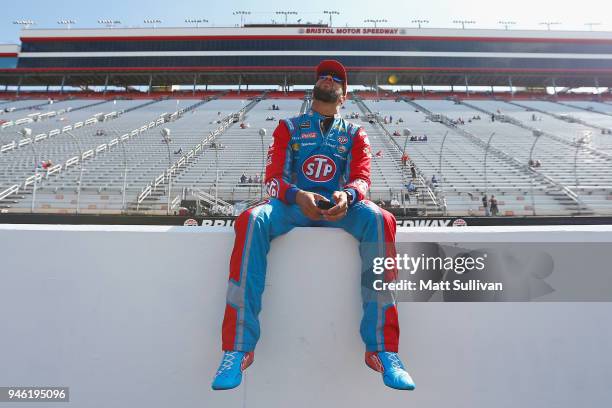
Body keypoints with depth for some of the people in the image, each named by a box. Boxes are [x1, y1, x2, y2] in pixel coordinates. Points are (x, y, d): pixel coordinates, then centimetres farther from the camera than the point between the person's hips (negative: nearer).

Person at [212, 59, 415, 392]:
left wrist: (347, 196, -24)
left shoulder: (355, 134, 20)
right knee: (251, 221, -32)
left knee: (380, 220, -32)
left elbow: (362, 178, 3)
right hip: (293, 203, 0)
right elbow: (273, 177, 5)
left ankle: (382, 349, -30)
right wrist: (298, 196, -20)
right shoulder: (289, 127, 18)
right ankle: (238, 347, -29)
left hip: (339, 206, 1)